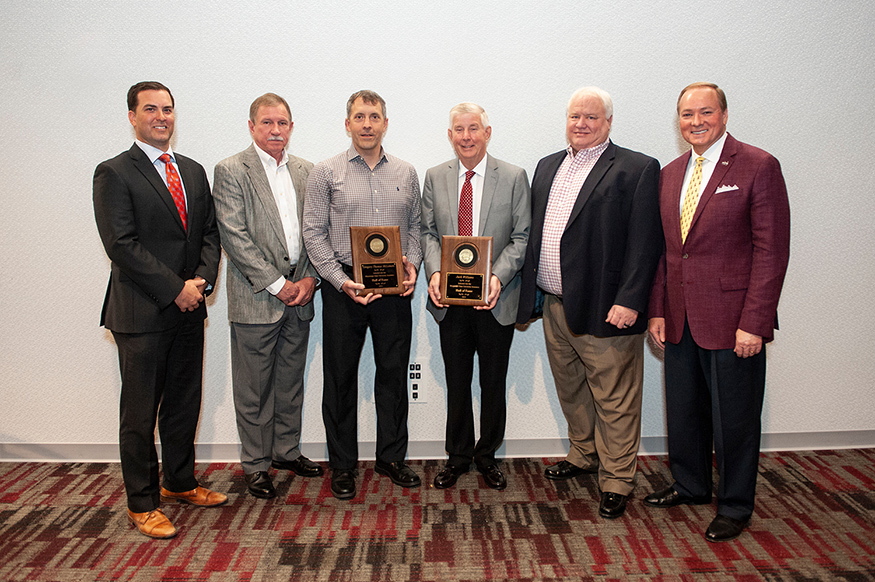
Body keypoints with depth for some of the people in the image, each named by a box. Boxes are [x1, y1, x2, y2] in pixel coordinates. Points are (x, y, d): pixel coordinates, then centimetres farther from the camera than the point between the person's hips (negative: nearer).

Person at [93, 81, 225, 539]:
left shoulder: (193, 171, 14)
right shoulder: (114, 173, -6)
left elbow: (210, 232, 11)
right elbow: (122, 245, -14)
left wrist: (201, 279, -6)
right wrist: (174, 289, -16)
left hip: (188, 310, 6)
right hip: (141, 312, -6)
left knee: (184, 404, 15)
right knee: (140, 413, 5)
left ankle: (180, 483, 32)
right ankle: (141, 503, 19)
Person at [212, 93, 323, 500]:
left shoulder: (305, 170, 12)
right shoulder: (231, 171, -4)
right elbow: (235, 236, -12)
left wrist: (310, 278, -3)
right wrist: (276, 284, -14)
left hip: (299, 296, 5)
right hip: (256, 298, -5)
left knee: (291, 381, 15)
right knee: (254, 388, 4)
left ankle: (286, 451, 30)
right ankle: (255, 464, 19)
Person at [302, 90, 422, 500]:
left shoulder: (406, 173, 11)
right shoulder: (326, 173, 1)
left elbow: (415, 226, 14)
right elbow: (314, 232, -3)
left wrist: (412, 264, -5)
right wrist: (341, 280, -13)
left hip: (394, 289, 3)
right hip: (343, 289, -2)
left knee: (394, 373, 9)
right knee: (340, 376, 5)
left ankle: (391, 457, 25)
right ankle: (342, 464, 20)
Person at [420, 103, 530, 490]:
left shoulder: (514, 178, -2)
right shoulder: (435, 178, 6)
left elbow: (521, 238, -3)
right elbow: (429, 232, 8)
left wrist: (499, 276, -19)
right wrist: (434, 272, -10)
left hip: (495, 298, -2)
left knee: (493, 383, 10)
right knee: (456, 382, 11)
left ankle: (487, 455, 29)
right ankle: (458, 456, 28)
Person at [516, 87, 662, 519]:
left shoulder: (637, 169, -6)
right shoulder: (548, 166, 14)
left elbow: (644, 242, -12)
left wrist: (628, 301, -19)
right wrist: (529, 292, 11)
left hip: (604, 310, -7)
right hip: (555, 306, 7)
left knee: (614, 401, 4)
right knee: (570, 391, 21)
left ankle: (616, 482, 19)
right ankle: (583, 455, 41)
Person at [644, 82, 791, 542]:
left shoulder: (758, 167, -7)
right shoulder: (669, 175, 11)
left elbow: (771, 250, -12)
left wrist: (753, 323, -17)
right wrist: (657, 310, 7)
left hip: (732, 321, -5)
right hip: (679, 321, 6)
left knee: (734, 417, 7)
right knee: (684, 410, 17)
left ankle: (735, 505, 27)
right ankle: (690, 485, 39)